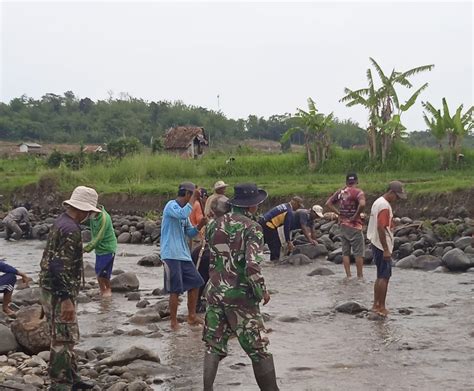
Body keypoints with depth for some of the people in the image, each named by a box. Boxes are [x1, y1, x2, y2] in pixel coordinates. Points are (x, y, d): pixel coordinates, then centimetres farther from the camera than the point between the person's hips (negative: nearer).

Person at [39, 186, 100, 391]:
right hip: (59, 292, -10)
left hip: (52, 289, 10)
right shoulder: (70, 229, -21)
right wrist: (66, 299, -26)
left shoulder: (61, 222, 11)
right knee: (64, 339, -4)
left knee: (68, 336, 19)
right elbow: (59, 267, -27)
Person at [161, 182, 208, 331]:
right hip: (171, 255, -9)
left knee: (195, 282, 13)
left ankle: (192, 316, 24)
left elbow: (190, 233, 18)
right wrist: (194, 198, -23)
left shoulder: (183, 209, 17)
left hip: (184, 254, 9)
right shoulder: (171, 205, -10)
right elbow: (183, 215, -32)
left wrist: (200, 225, -1)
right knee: (176, 289, -6)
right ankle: (173, 322, 4)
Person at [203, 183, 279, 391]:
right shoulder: (252, 228, -14)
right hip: (240, 295, -5)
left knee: (214, 347, 12)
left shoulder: (215, 224, 5)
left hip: (214, 292, 5)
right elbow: (252, 266, -23)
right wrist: (262, 291, -10)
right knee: (258, 348, 6)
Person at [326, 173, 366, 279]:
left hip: (343, 225, 6)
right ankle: (360, 276, 5)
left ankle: (348, 276, 10)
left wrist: (338, 213, 5)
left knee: (345, 252, 10)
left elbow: (328, 203, 10)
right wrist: (356, 215, -17)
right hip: (354, 226, -6)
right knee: (359, 253, 3)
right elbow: (362, 204, -30)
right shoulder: (357, 192, -12)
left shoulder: (340, 192, 7)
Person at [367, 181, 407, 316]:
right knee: (384, 277, -5)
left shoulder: (378, 202, 14)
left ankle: (376, 305, 18)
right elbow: (381, 228, -25)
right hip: (382, 247, -10)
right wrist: (386, 250, -23)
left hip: (376, 244, 10)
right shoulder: (385, 206, -18)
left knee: (380, 276, 15)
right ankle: (381, 307, -2)